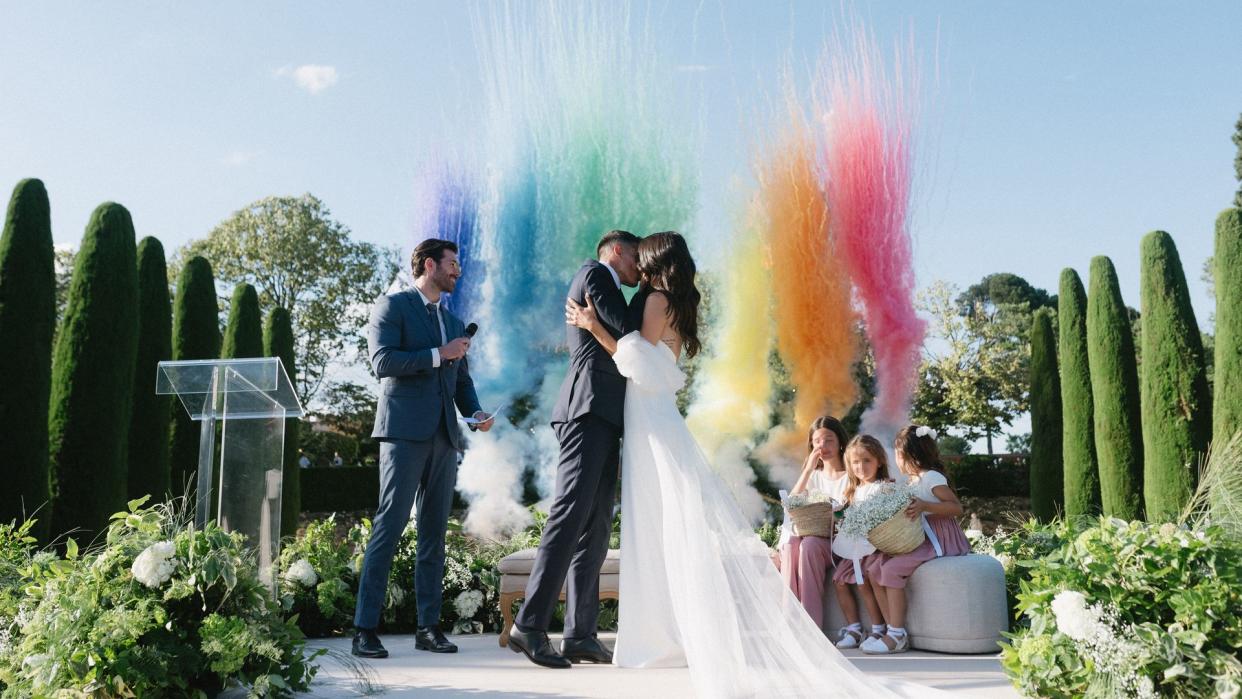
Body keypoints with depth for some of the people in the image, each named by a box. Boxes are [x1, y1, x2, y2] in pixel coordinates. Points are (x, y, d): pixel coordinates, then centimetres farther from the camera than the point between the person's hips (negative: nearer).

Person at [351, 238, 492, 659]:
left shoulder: (454, 323, 23)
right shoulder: (391, 306, 3)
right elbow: (383, 362, -11)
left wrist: (475, 412, 3)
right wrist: (438, 355, -11)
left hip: (444, 436, 7)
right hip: (405, 431, -6)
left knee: (434, 533, 6)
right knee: (388, 529, -9)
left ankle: (428, 627, 11)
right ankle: (365, 629, -4)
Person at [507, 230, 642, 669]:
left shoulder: (607, 291, 32)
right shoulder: (593, 274, 3)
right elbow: (629, 333, -6)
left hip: (604, 419, 10)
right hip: (589, 409, -10)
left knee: (595, 528, 3)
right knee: (570, 517, -15)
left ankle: (580, 635, 3)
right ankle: (530, 625, -15)